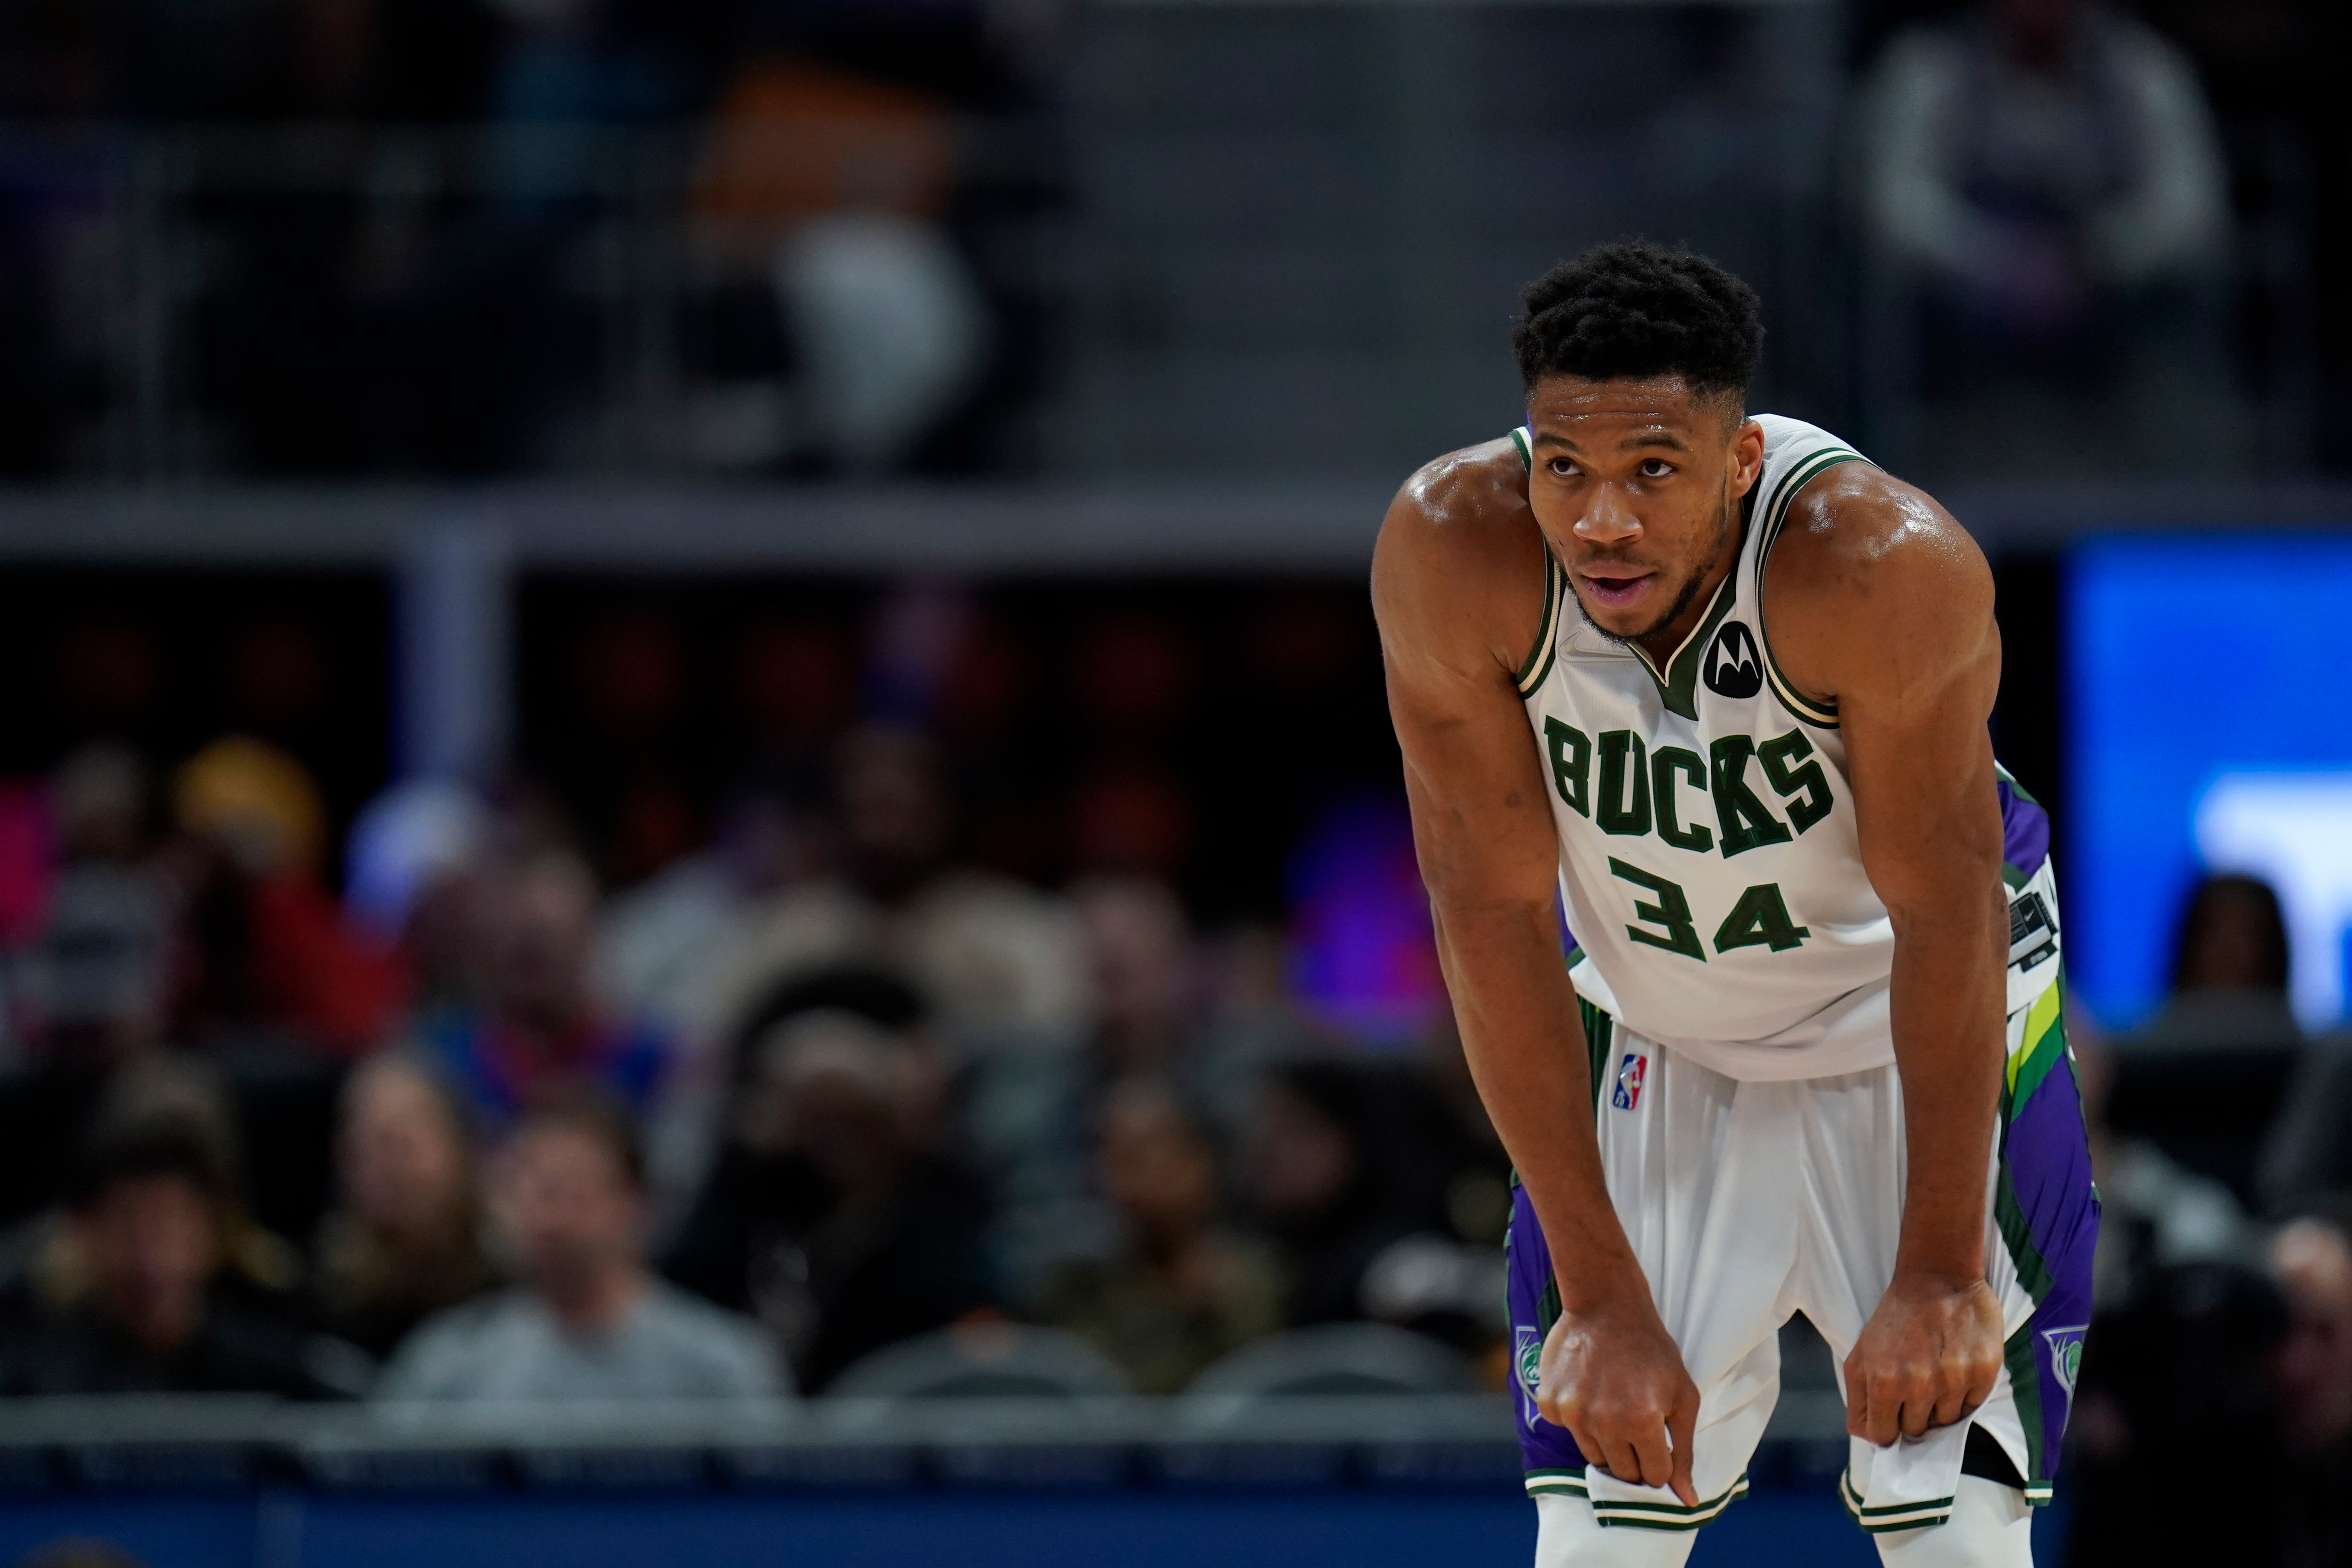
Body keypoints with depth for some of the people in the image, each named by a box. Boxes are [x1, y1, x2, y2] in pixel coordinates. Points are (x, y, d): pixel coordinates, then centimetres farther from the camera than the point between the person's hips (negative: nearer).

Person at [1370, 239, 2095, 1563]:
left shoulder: (1887, 565, -33)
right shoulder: (1451, 551, -26)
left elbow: (1943, 920, -23)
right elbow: (1494, 917, -20)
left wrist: (1940, 1278, -20)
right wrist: (1602, 1296, -20)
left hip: (1917, 1032, -2)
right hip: (1650, 1040, 2)